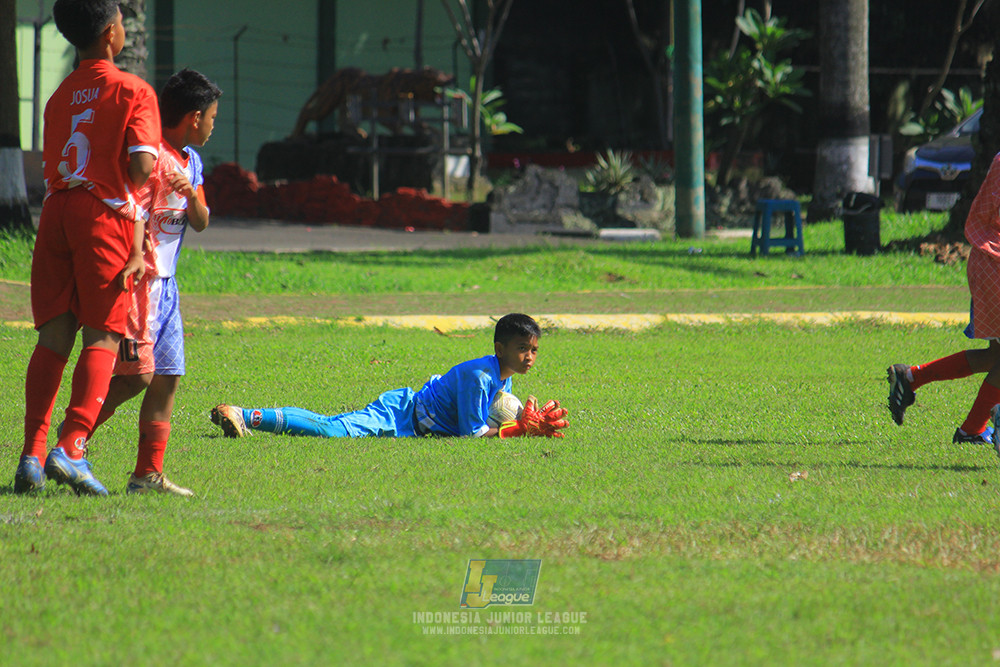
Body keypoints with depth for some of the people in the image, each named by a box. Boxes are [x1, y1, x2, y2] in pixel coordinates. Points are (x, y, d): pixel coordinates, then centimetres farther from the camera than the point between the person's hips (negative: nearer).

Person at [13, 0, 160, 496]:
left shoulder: (60, 96, 17)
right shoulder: (133, 91, -2)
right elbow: (141, 164, -13)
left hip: (55, 210, 5)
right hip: (105, 214, -5)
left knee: (54, 335, 5)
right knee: (102, 337, -4)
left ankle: (32, 453, -3)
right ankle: (71, 447, -18)